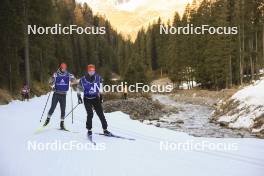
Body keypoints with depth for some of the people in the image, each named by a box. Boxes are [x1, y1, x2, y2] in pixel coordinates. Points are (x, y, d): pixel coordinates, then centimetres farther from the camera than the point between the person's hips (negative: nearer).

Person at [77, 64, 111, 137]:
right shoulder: (83, 80, -11)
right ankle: (89, 130, -1)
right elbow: (79, 88, 5)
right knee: (90, 114, -16)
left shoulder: (98, 78, -5)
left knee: (101, 114, -2)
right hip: (87, 99, -2)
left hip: (96, 98, 2)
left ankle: (105, 130, 9)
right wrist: (79, 97, -1)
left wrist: (101, 96, 14)